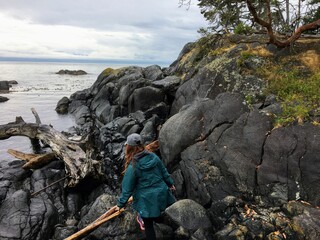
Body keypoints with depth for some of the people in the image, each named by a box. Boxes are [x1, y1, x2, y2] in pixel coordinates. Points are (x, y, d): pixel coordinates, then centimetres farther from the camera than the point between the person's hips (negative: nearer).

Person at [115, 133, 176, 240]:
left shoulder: (132, 166, -22)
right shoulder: (153, 156, -7)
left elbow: (127, 188, -14)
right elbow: (164, 172, 7)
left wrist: (121, 204, 0)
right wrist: (170, 183, 24)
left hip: (147, 201, -5)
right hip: (161, 195, 5)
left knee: (148, 226, 13)